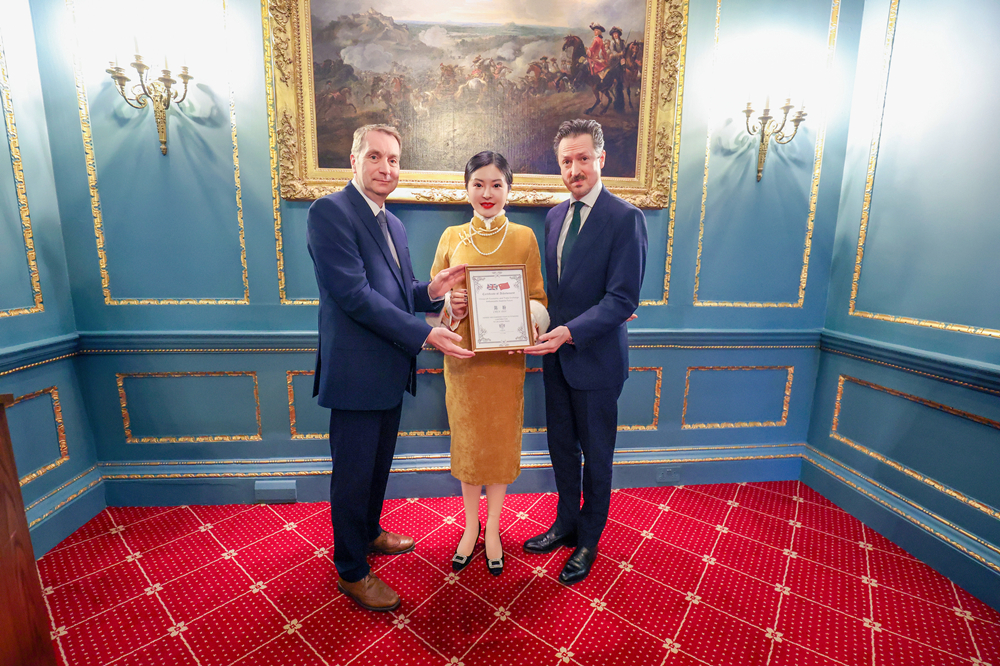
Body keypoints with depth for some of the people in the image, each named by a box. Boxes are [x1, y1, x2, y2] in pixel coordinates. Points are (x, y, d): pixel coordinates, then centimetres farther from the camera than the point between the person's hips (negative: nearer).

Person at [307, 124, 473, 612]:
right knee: (354, 472, 7)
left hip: (391, 369, 9)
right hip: (356, 370, -8)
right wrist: (424, 335, -23)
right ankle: (351, 571, 28)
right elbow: (355, 295, -21)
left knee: (379, 464, 23)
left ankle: (369, 533, 46)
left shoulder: (392, 223, 15)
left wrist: (431, 291, -7)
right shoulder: (330, 211, -12)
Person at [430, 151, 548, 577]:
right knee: (466, 438, 11)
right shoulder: (452, 237, 4)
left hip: (506, 355, -1)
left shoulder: (524, 237, 0)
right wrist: (451, 305, -12)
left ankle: (492, 530, 31)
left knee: (502, 439, 9)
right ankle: (471, 526, 33)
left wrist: (522, 314, -18)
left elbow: (537, 299, 4)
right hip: (462, 354, 1)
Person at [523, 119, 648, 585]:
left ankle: (588, 541, 34)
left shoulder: (625, 218, -13)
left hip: (596, 358, -6)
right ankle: (566, 523, 42)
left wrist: (570, 332, -26)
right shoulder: (555, 215, 9)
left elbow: (622, 299, -18)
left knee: (595, 454, 12)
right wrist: (547, 328, 0)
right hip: (557, 354, 6)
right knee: (561, 446, 19)